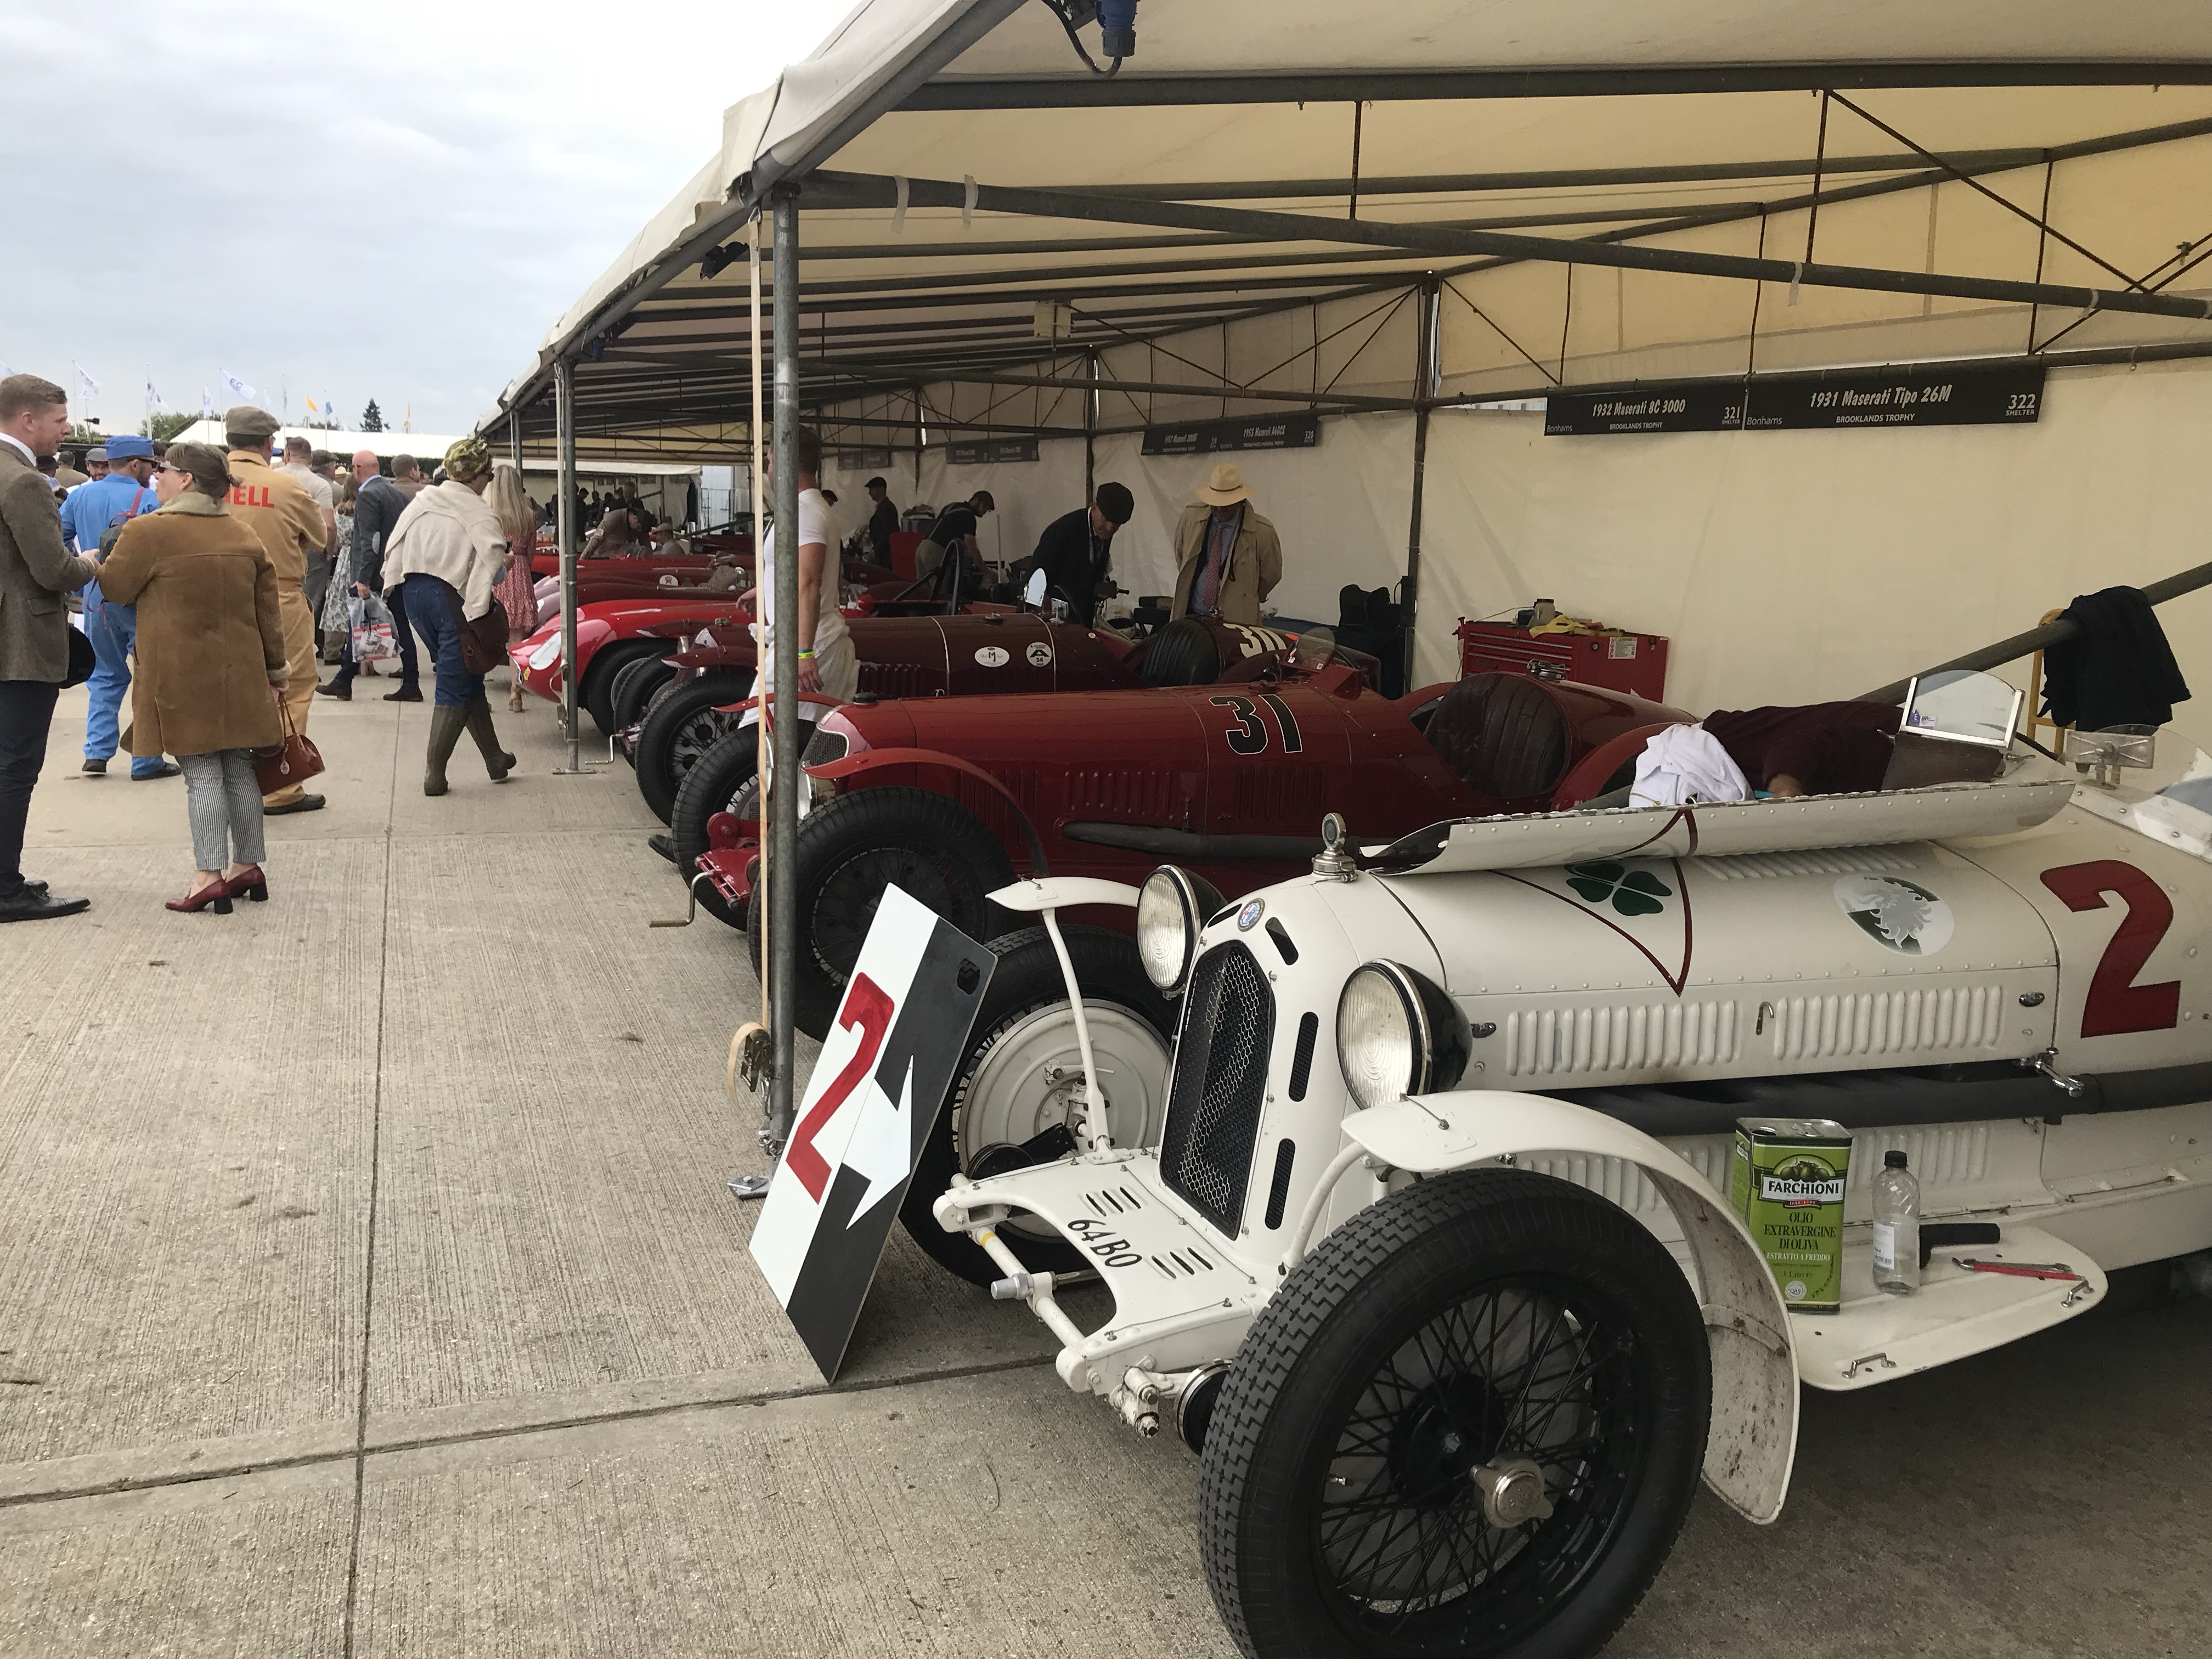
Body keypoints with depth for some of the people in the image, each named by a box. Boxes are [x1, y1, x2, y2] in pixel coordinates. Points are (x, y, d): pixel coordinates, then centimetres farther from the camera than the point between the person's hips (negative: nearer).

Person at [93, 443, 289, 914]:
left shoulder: (148, 532, -10)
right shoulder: (244, 534, 8)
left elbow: (114, 588, -1)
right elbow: (269, 611, 9)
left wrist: (96, 563, 21)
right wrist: (276, 670, 15)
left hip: (182, 676, -5)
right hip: (239, 676, 5)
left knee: (202, 773, -3)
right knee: (238, 768, 12)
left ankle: (209, 875, -5)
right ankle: (248, 866, 19)